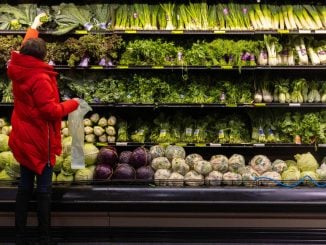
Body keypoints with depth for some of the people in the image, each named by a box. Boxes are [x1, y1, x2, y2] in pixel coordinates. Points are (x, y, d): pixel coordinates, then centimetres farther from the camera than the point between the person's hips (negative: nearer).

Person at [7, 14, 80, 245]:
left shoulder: (17, 70, 1)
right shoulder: (40, 78, -23)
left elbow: (24, 50, 22)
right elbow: (50, 111, -24)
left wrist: (33, 27, 36)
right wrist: (72, 104, -8)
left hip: (22, 138, 8)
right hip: (38, 140, -8)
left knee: (24, 186, 14)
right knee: (44, 189, 1)